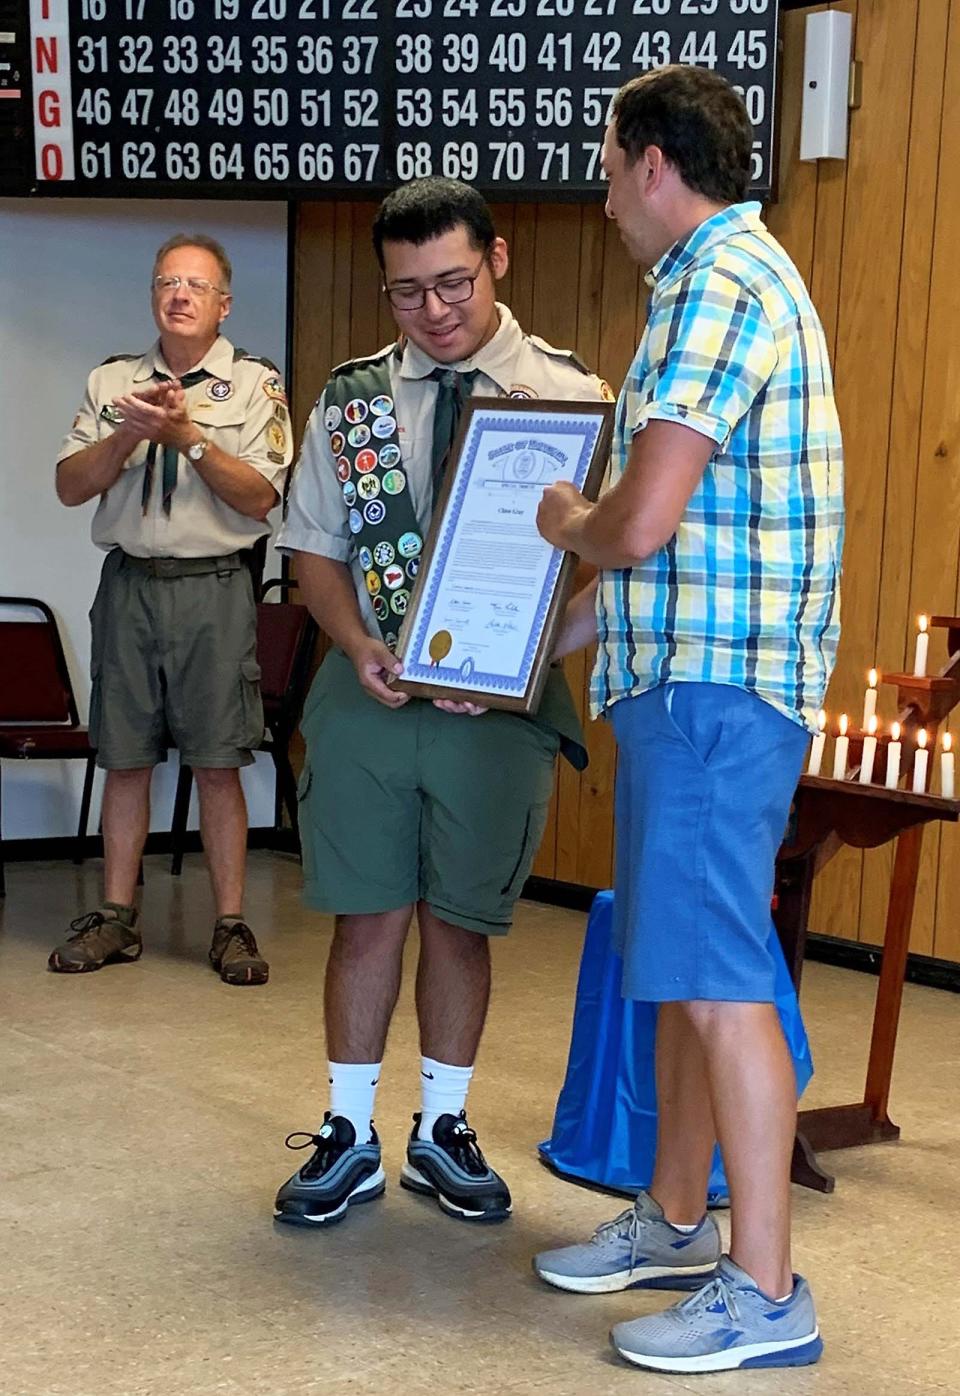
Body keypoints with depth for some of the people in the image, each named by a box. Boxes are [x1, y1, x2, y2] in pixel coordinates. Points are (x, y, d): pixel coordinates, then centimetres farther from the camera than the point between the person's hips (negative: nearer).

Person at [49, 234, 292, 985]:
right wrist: (130, 432, -13)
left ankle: (232, 924, 5)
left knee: (218, 763, -2)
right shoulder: (112, 380, 10)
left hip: (214, 588, -3)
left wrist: (187, 436, -17)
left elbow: (259, 497, -7)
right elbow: (70, 485, 3)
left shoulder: (256, 383, 1)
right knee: (126, 756, 7)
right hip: (129, 582, 3)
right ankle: (117, 917, 15)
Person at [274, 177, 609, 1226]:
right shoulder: (352, 397, 5)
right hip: (367, 697, 1)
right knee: (368, 915, 6)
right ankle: (349, 1137, 20)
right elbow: (316, 550, 8)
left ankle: (443, 1130, 26)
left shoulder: (570, 394, -3)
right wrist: (359, 646, -10)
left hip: (501, 706, -1)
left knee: (460, 923, 9)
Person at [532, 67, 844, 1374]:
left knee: (718, 983, -7)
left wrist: (567, 522, 0)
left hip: (714, 689, -11)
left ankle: (764, 1292, 0)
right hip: (685, 680, 11)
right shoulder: (730, 276, 19)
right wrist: (536, 645, 26)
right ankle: (676, 1221, 30)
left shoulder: (722, 285, -15)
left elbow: (642, 524, -23)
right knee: (681, 969, 17)